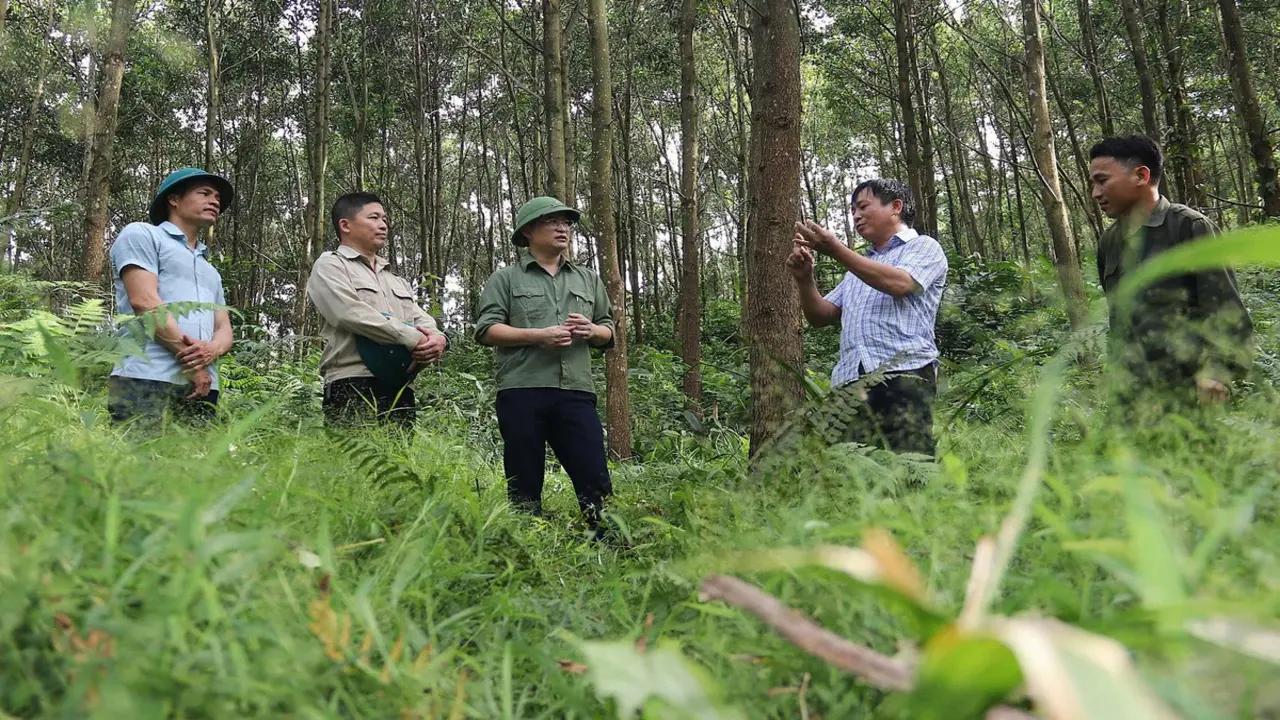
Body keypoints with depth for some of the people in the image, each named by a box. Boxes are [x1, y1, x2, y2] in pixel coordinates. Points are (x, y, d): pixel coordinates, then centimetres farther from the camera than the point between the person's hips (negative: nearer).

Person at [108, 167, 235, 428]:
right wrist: (193, 365, -8)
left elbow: (224, 329, 20)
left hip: (203, 386, 6)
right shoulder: (141, 234, 10)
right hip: (147, 378, -6)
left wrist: (212, 349, -6)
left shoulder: (211, 271, 31)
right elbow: (145, 302, -5)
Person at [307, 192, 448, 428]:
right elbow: (353, 313, -11)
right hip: (353, 389, -7)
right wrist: (413, 339, -13)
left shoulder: (397, 280, 30)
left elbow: (424, 321, 16)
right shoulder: (330, 266, 7)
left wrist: (437, 339, -10)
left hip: (401, 392, 7)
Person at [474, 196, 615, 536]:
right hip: (522, 393, -2)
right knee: (524, 486, 2)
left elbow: (608, 332, 25)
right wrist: (539, 335, -12)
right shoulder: (505, 279, 10)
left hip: (576, 393, 3)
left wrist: (591, 330, 0)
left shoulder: (588, 279, 22)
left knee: (594, 479, -2)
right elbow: (486, 330, -1)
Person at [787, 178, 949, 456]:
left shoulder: (924, 247, 13)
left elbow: (898, 284, -9)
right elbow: (820, 317, 26)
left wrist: (835, 250, -9)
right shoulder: (858, 267, 33)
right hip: (849, 382, 5)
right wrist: (804, 278, 7)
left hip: (903, 374, -5)